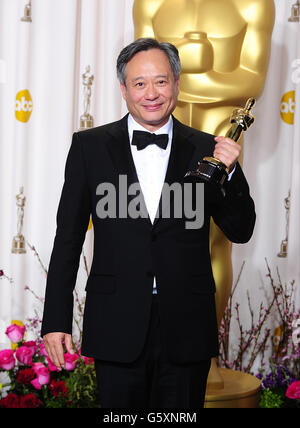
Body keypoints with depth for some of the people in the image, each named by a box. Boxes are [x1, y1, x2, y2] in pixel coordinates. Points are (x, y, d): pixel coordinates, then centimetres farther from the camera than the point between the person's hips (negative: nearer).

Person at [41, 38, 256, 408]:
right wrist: (56, 320, 0)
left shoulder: (206, 151, 4)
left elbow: (241, 232, 5)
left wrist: (229, 172, -13)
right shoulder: (90, 146, 3)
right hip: (117, 332, -1)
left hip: (186, 333, 1)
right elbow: (68, 237, 4)